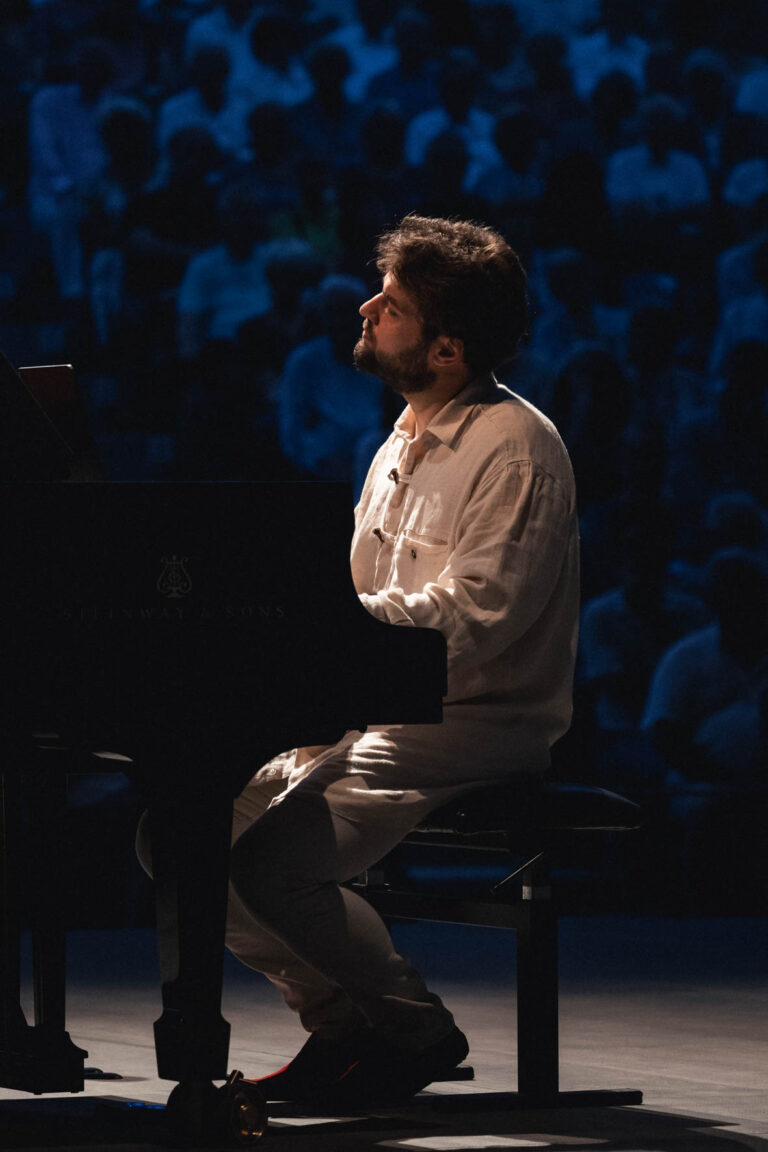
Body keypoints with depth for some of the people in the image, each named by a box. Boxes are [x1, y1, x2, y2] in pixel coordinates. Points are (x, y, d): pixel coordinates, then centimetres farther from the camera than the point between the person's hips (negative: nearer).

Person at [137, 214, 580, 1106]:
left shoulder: (516, 447, -12)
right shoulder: (400, 449, 18)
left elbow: (471, 615, -22)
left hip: (474, 730, -9)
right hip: (375, 718, 9)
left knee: (274, 864, -27)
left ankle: (417, 1030, -6)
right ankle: (340, 1022, 5)